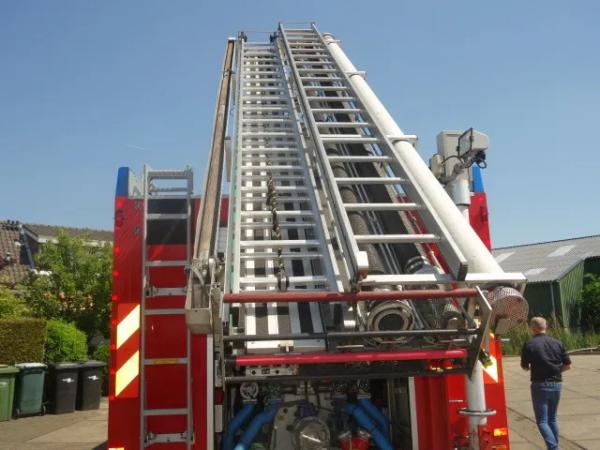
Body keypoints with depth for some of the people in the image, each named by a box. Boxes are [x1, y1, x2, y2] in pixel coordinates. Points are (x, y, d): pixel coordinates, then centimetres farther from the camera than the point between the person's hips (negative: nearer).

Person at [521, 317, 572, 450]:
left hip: (540, 385, -4)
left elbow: (525, 367, -1)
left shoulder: (529, 344, -9)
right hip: (556, 384, 5)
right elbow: (567, 365, 3)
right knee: (552, 419, 20)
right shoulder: (557, 343, 2)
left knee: (542, 420, 1)